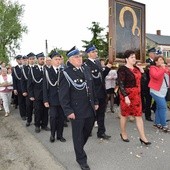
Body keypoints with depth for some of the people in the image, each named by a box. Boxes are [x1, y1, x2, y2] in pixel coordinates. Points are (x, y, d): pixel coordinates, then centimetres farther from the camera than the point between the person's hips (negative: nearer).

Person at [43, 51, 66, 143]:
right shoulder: (47, 71, -1)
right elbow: (45, 87, -3)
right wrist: (45, 100, -7)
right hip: (53, 99, -2)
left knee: (61, 117, 8)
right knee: (53, 117, 0)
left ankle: (60, 135, 24)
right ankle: (52, 134, 21)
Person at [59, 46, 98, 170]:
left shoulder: (86, 68, 4)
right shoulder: (66, 74, -15)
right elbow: (63, 95, -13)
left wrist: (95, 102, 14)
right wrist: (68, 111, -16)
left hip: (90, 109, 6)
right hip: (77, 111, -6)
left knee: (87, 132, 21)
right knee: (78, 135, 10)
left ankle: (79, 148, 47)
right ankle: (81, 158, 29)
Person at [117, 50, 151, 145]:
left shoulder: (136, 68, 8)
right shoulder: (122, 69, -13)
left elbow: (141, 80, 20)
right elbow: (121, 84, -18)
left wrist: (142, 71, 7)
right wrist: (126, 96, -24)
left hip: (137, 94, 6)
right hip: (127, 95, -6)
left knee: (139, 115, 6)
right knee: (125, 115, 10)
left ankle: (143, 137, 13)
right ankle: (123, 133, 29)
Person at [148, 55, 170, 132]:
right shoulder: (153, 68, -7)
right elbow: (156, 76, -26)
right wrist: (163, 69, -21)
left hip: (163, 91, 7)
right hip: (156, 91, -7)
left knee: (159, 107, 13)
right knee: (163, 107, -11)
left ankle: (157, 123, 24)